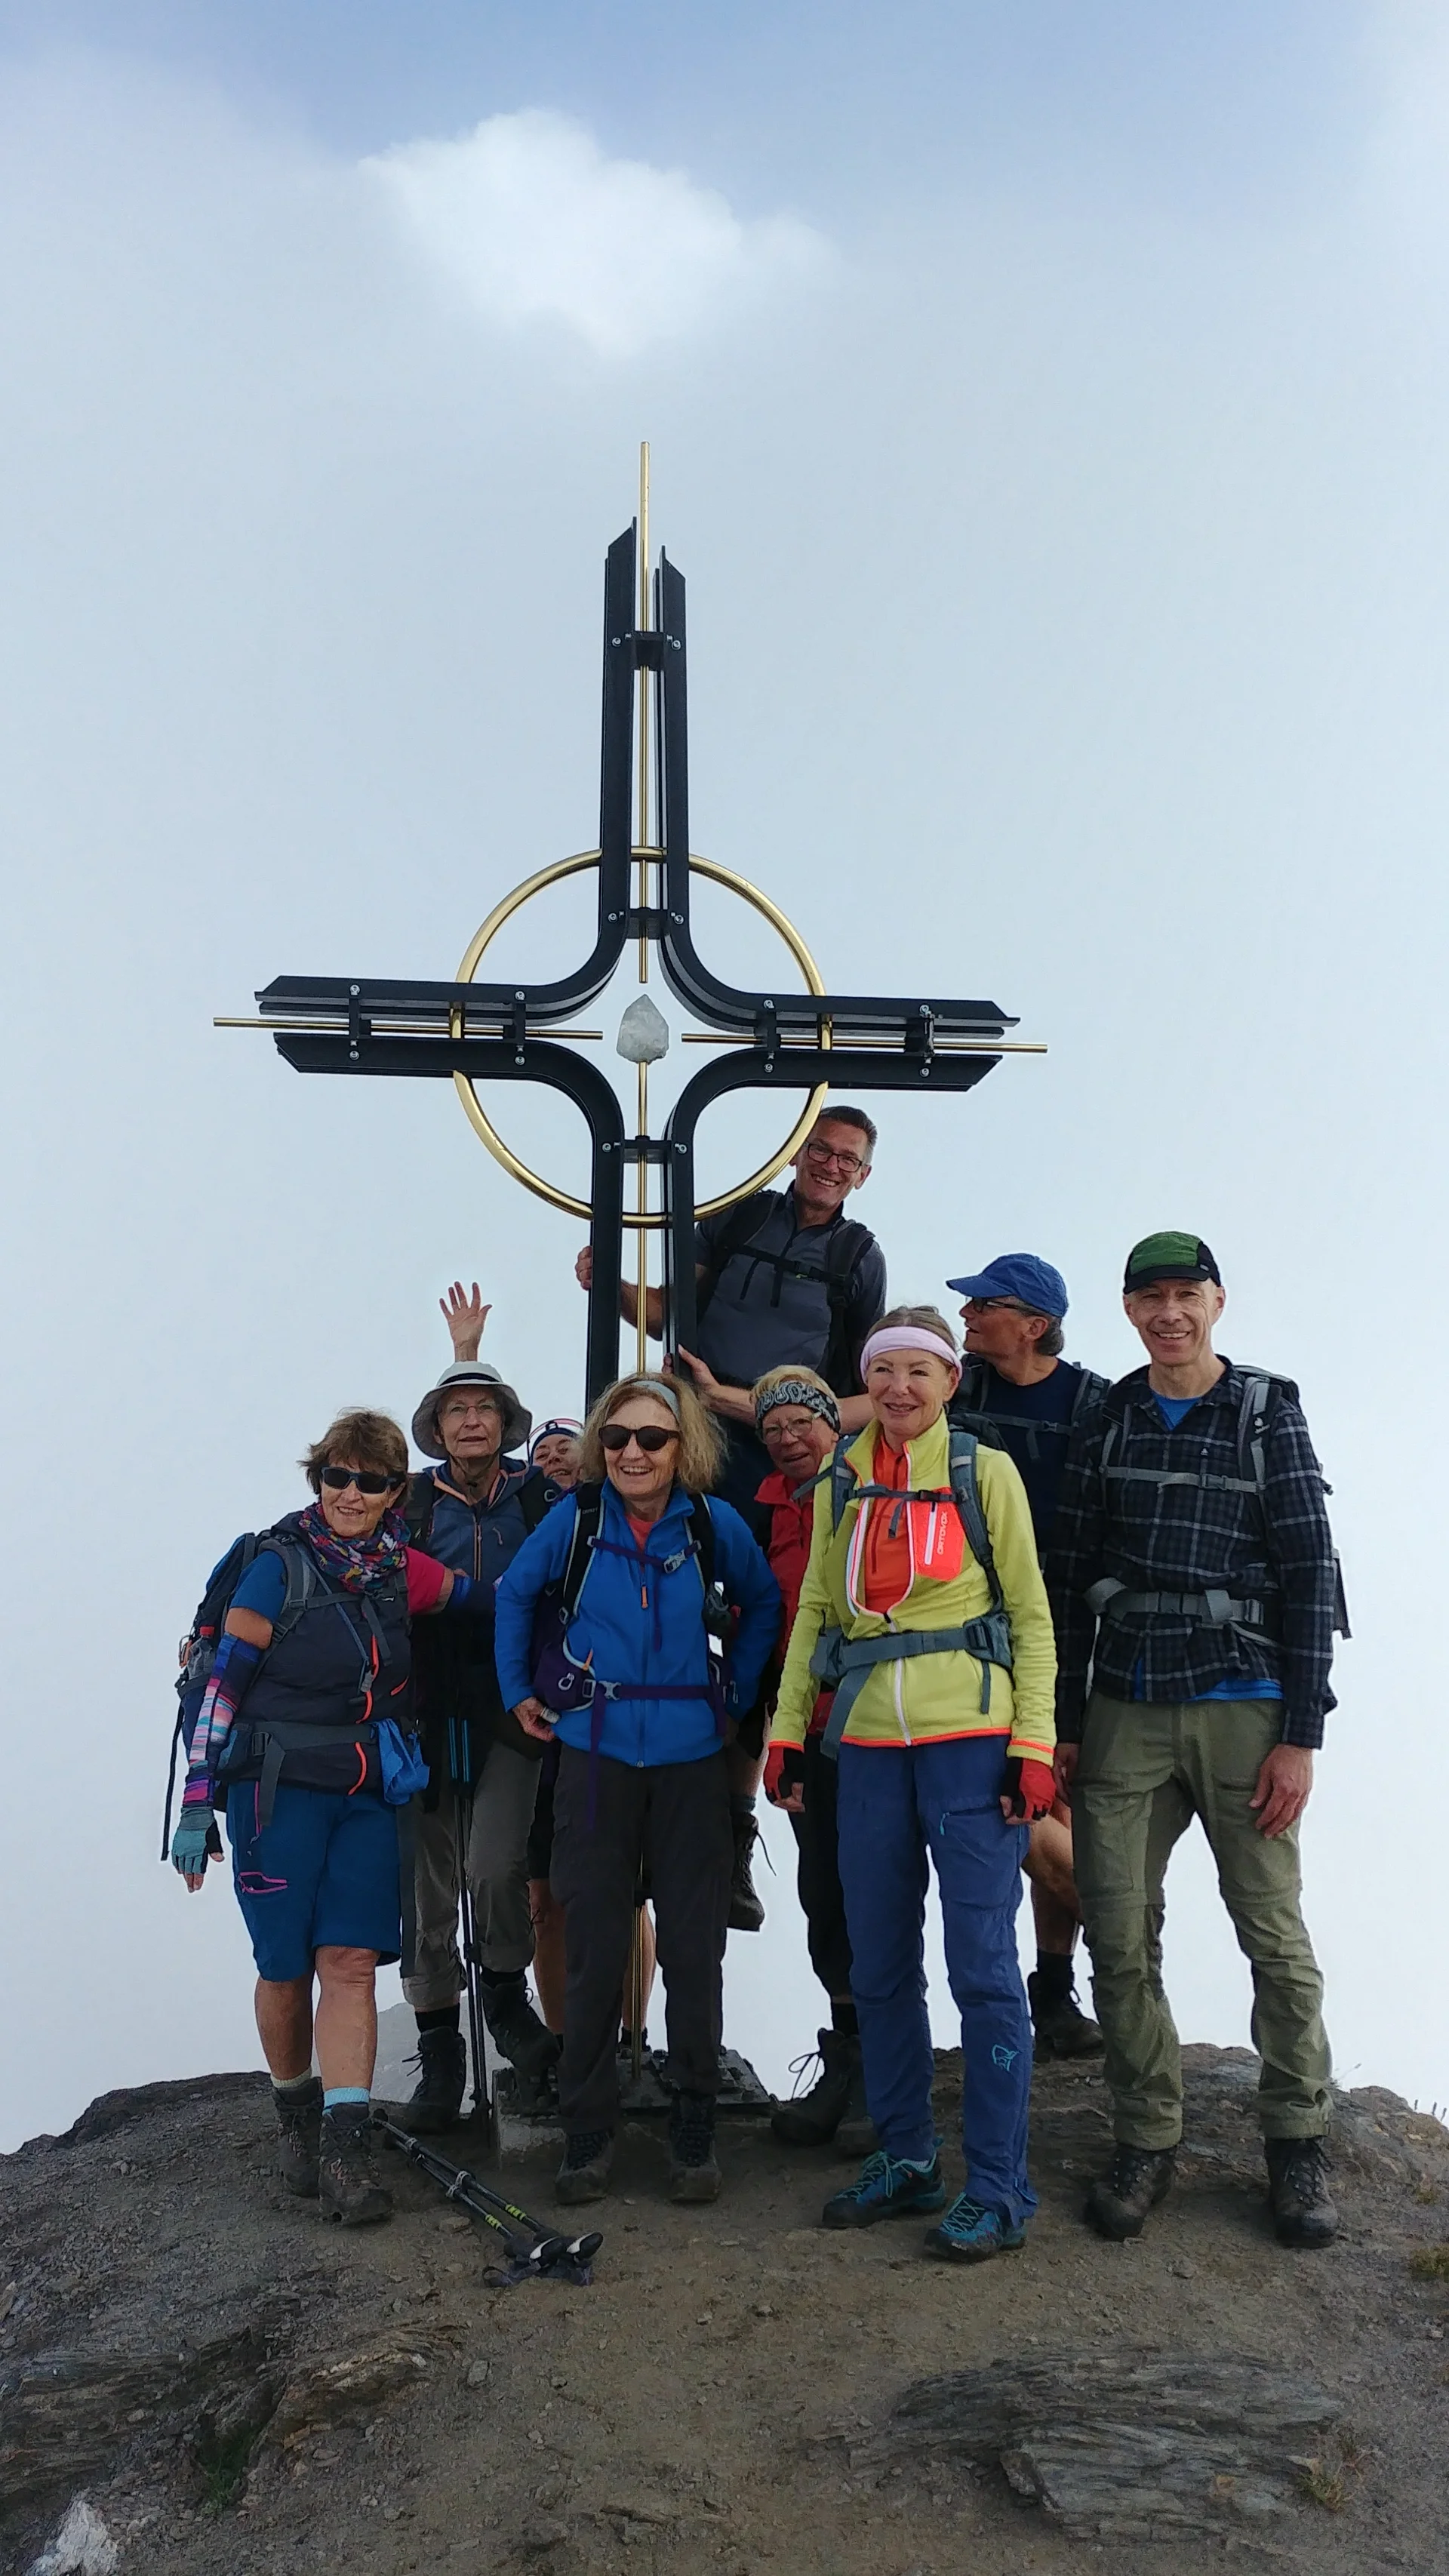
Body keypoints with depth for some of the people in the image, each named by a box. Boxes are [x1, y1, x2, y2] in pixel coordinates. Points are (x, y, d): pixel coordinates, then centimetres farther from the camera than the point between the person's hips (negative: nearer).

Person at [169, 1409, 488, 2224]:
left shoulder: (401, 1570, 6)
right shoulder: (280, 1566, -7)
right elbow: (223, 1683, -7)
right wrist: (197, 1805, -9)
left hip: (369, 1793, 3)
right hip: (279, 1789, -3)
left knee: (351, 1961, -6)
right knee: (286, 1967, 3)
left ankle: (346, 2150, -6)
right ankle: (296, 2118, 26)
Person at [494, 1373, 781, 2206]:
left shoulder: (714, 1524, -2)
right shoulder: (577, 1516, -3)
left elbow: (764, 1603, 14)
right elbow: (515, 1593, 13)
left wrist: (738, 1689, 6)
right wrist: (519, 1690, 8)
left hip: (691, 1759, 0)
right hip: (596, 1755, 0)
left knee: (694, 1948, 2)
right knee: (595, 1948, 1)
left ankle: (696, 2130, 17)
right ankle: (589, 2131, 15)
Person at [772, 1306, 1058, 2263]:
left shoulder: (985, 1471, 1)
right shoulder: (841, 1482, 11)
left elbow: (1031, 1614, 0)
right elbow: (815, 1610, 15)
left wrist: (1034, 1744, -8)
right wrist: (788, 1730, 8)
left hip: (970, 1736, -4)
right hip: (870, 1743, 5)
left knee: (983, 1963, -4)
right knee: (879, 1963, 10)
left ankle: (998, 2189, 6)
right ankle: (906, 2159, 24)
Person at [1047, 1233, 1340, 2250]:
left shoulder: (1268, 1413, 2)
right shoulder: (1104, 1427, 9)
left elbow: (1309, 1575, -1)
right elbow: (1070, 1582, 10)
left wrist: (1299, 1736, -6)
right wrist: (1062, 1727, 6)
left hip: (1242, 1708, -2)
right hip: (1125, 1715, 2)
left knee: (1275, 1931, 2)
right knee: (1120, 1936, 1)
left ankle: (1297, 2142, 18)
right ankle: (1148, 2139, 15)